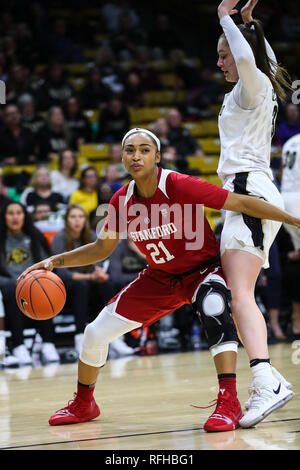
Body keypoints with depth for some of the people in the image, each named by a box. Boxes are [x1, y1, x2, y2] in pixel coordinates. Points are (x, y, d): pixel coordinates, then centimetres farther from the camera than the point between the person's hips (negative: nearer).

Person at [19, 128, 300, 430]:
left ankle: (228, 402, -37)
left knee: (213, 307, -40)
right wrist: (55, 261, -7)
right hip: (160, 277, 5)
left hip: (203, 269, -5)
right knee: (95, 333, 2)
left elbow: (242, 203, -26)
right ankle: (82, 405, 29)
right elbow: (101, 249, 4)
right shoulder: (121, 201, -11)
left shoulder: (179, 186, -27)